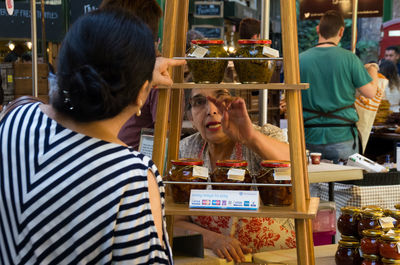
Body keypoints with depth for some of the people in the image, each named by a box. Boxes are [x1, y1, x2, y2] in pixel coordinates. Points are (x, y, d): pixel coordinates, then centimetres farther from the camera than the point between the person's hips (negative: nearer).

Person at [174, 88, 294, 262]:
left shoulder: (267, 135, -5)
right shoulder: (185, 151, 2)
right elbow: (176, 222, 2)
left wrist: (250, 136, -42)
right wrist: (214, 240, -16)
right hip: (210, 258, 3)